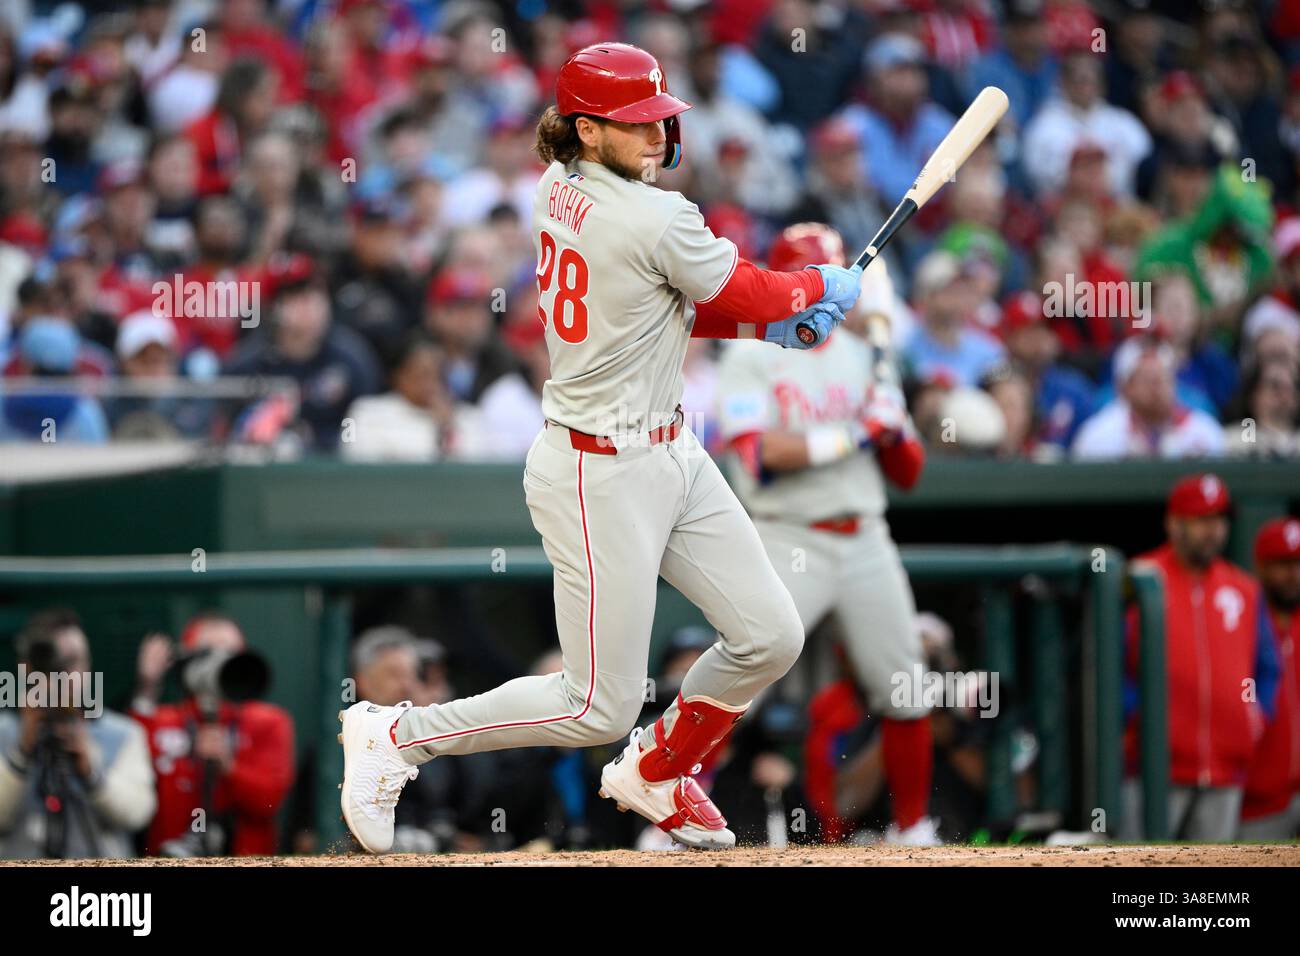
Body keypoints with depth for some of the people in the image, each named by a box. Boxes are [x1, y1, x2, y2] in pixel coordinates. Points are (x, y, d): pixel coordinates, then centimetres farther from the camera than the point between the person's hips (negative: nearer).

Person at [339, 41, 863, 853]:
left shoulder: (559, 191, 3)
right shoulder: (657, 221, -24)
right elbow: (758, 295, -8)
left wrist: (773, 322, 4)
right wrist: (827, 287, 12)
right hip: (603, 478, -9)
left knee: (771, 636, 11)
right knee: (600, 708, 0)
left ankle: (657, 773, 33)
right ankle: (394, 739, 11)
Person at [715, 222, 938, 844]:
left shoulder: (862, 359, 14)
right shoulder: (752, 359, 0)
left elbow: (908, 474, 13)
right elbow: (760, 453, -17)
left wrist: (892, 428, -8)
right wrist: (852, 433, -18)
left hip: (865, 544, 5)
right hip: (788, 543, -5)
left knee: (904, 692, 7)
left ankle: (913, 830, 23)